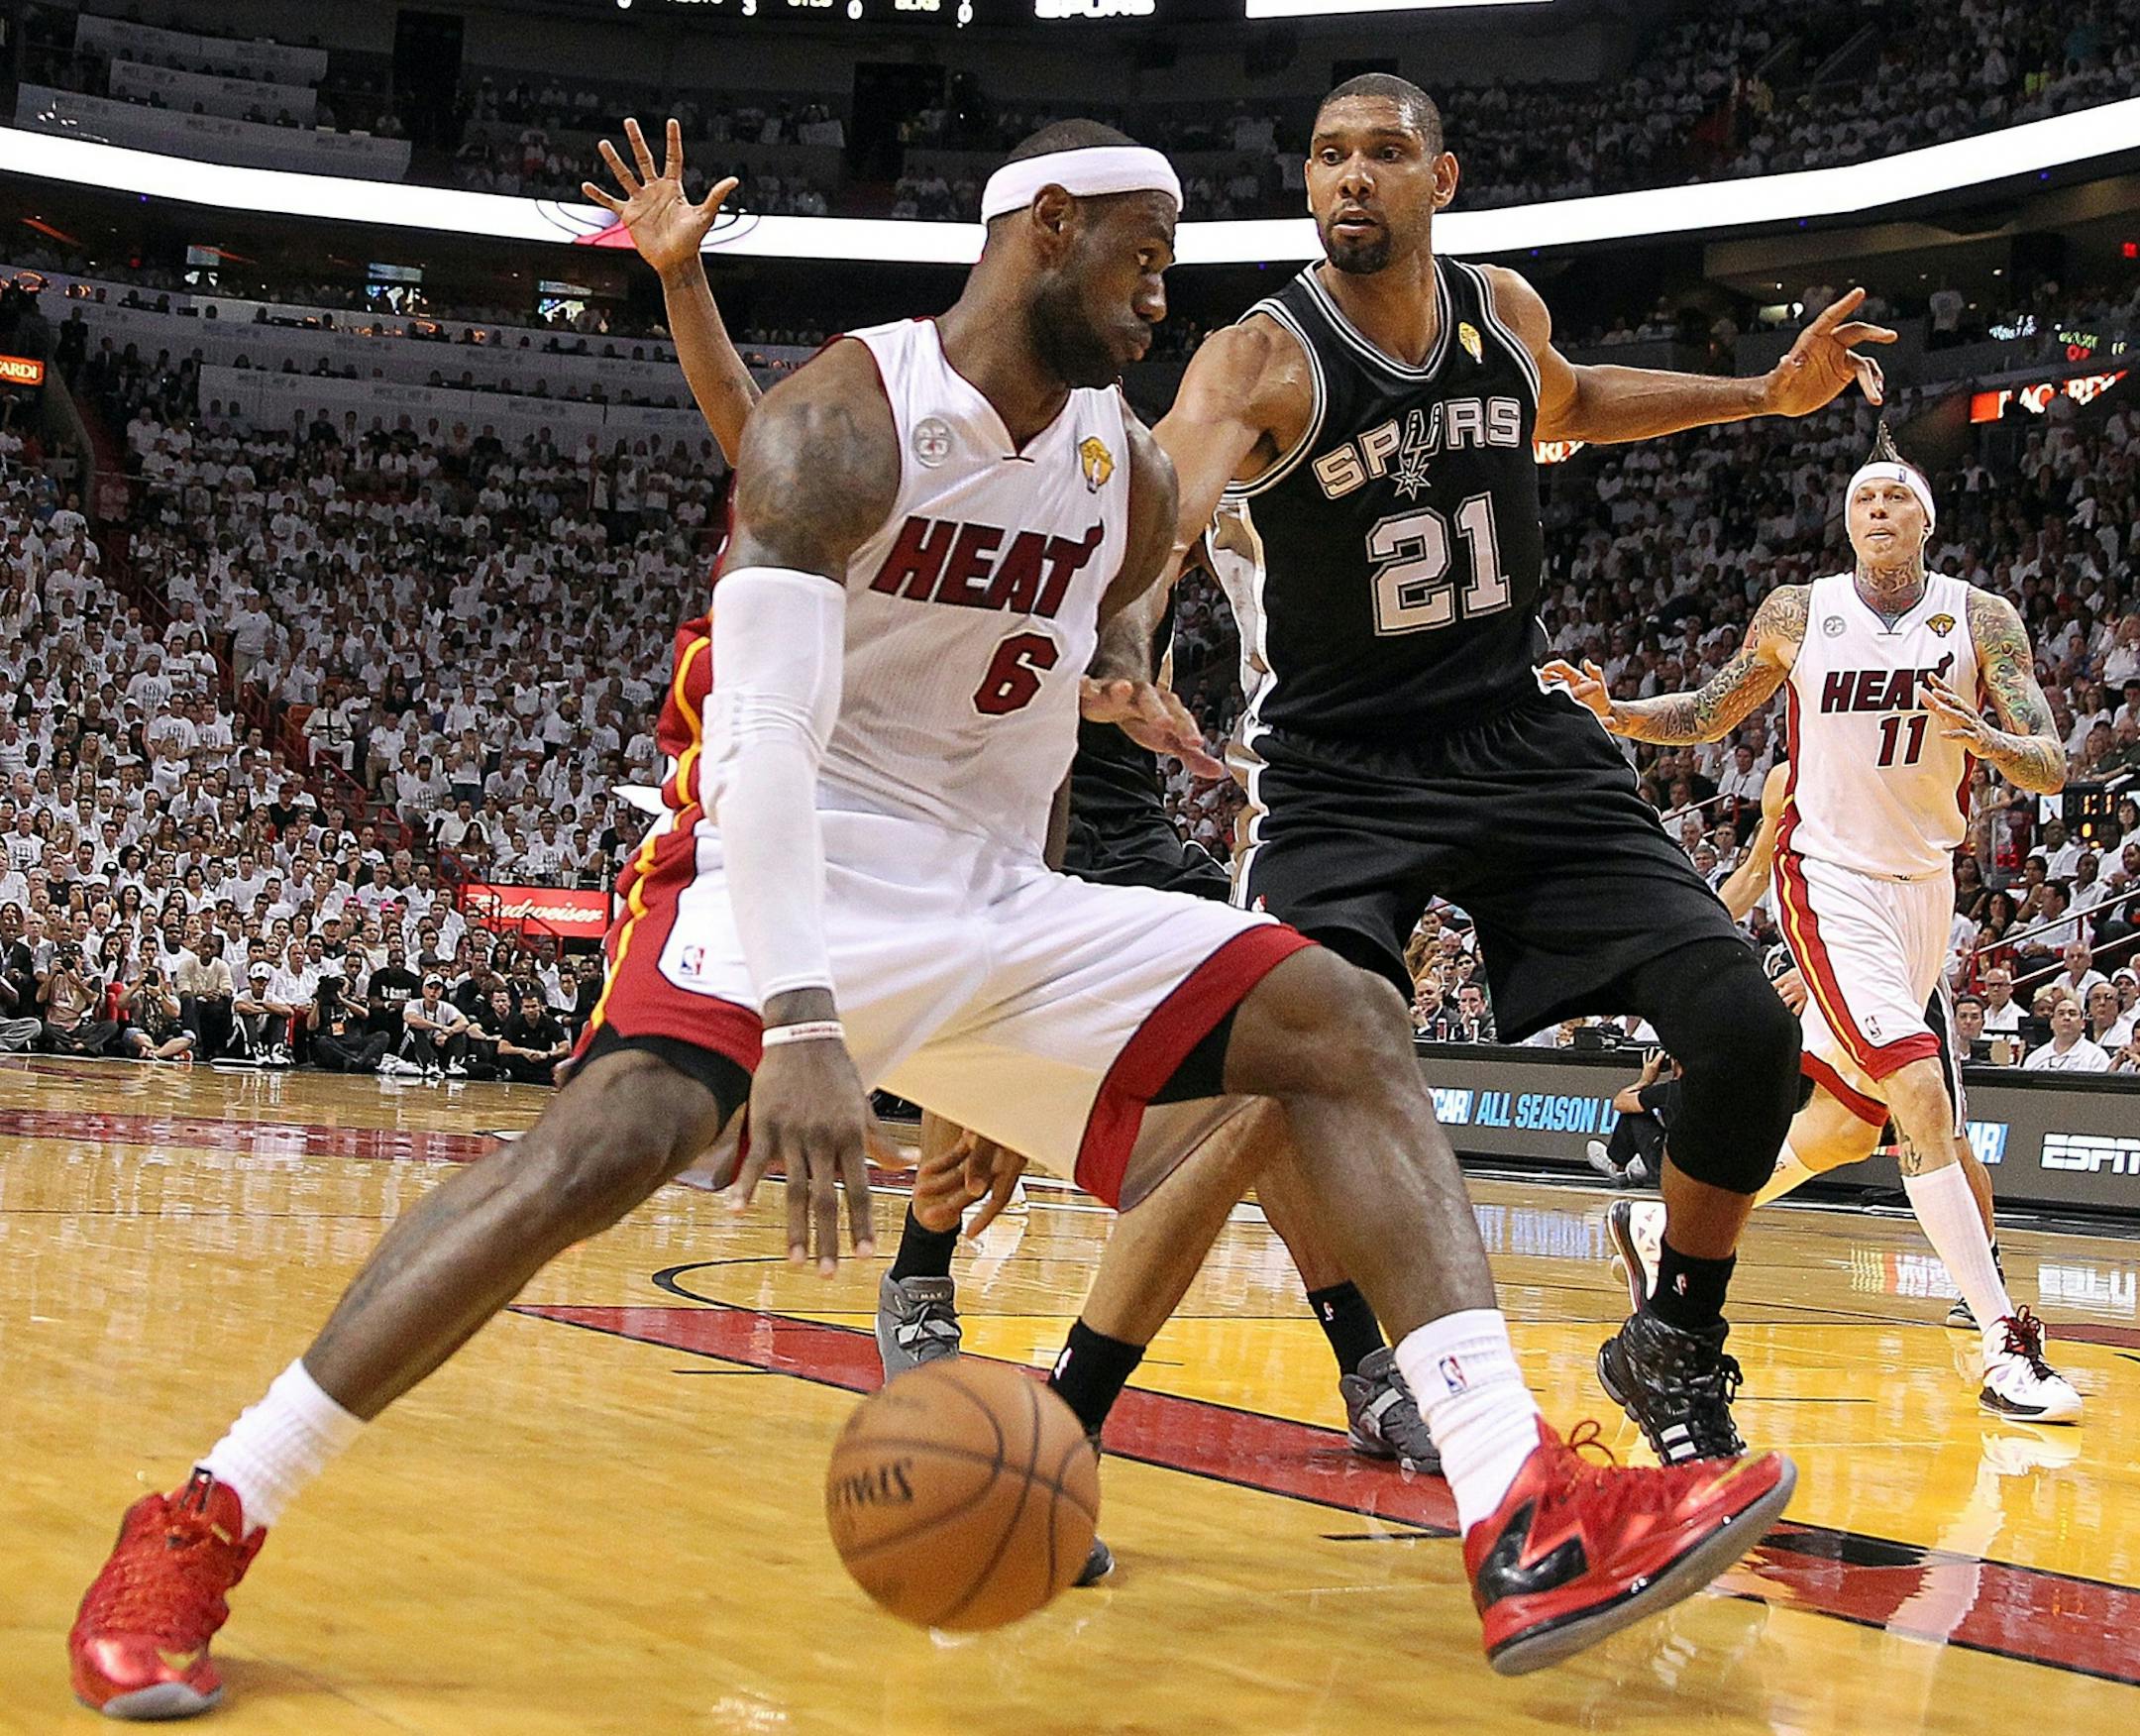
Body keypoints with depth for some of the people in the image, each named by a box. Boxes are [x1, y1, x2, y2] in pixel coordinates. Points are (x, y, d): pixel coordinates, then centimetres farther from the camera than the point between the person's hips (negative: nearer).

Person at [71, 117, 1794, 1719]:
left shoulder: (1129, 471, 8)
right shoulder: (844, 419, -14)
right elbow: (762, 731, -28)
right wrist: (801, 1023, -40)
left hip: (999, 903, 7)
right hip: (794, 884, -7)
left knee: (1343, 1021, -9)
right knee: (622, 1133, -34)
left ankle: (1520, 1521, -20)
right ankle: (202, 1525, -19)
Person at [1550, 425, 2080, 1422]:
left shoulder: (1981, 621, -4)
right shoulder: (1798, 615, -4)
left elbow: (2050, 770, -9)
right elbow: (1710, 715, 10)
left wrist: (1979, 736, -31)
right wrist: (1615, 714, -8)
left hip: (1924, 885, 4)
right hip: (1832, 880, -4)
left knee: (1845, 1125, 13)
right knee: (1922, 1088, -21)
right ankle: (2006, 1351, -20)